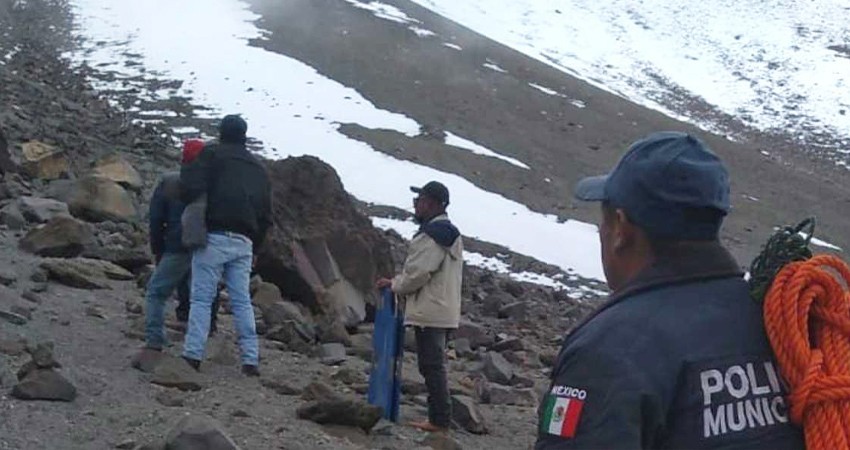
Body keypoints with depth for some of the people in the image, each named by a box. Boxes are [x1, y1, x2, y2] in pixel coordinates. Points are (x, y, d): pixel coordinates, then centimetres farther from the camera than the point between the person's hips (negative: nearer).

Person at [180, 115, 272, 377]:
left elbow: (192, 190, -13)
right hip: (244, 242, 5)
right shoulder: (258, 167, 20)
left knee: (201, 298, -3)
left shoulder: (212, 154, 1)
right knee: (242, 300, 7)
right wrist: (254, 249, 26)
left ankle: (193, 354, -8)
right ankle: (251, 359, 3)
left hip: (214, 237, -5)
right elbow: (266, 215, 21)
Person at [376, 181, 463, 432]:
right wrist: (398, 284, 20)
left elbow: (418, 273, -20)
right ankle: (441, 417, 19)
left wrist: (394, 285, -3)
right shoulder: (450, 234, 17)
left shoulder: (431, 235, -16)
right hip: (445, 312, 10)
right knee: (435, 365, 15)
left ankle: (439, 420, -3)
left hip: (430, 312, -10)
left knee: (431, 366, -6)